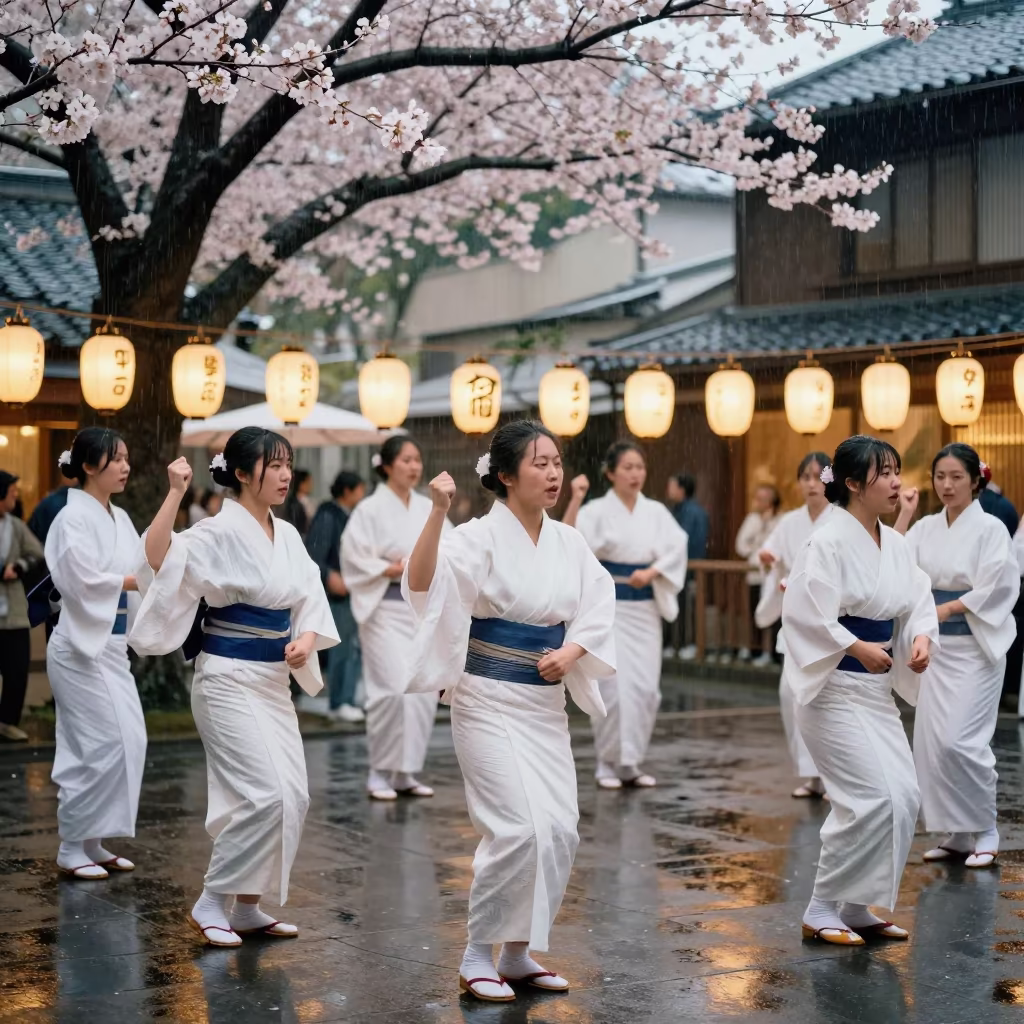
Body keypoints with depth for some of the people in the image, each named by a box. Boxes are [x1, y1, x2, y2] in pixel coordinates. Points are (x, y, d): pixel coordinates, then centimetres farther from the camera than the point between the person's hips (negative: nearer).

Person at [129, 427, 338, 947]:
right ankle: (209, 904, 2)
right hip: (227, 679, -8)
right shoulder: (220, 532, -13)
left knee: (292, 796, 7)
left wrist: (306, 640, -7)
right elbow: (157, 558, -29)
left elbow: (310, 601, 12)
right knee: (264, 794, -14)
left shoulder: (288, 536, 8)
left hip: (273, 680, 8)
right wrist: (175, 492, -34)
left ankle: (247, 908, 20)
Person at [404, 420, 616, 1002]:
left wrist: (572, 651, -11)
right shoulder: (480, 537, -12)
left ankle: (517, 954, 21)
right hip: (489, 700, -6)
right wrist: (438, 512, -40)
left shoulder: (568, 542, 6)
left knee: (560, 831, 5)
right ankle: (477, 957, 4)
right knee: (517, 829, -14)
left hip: (546, 702, 6)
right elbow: (422, 584, -28)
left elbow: (599, 608, 8)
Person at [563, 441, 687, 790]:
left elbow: (676, 548, -2)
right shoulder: (597, 511, -6)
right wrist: (575, 499, -31)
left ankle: (632, 762, 17)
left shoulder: (656, 511, 6)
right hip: (609, 605, -4)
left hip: (645, 607, 4)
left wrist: (651, 572, -16)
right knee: (614, 687, -7)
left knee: (646, 688, 3)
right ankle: (609, 764, 8)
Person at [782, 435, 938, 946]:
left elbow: (918, 600, 12)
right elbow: (805, 613, -22)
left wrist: (921, 637, -8)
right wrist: (858, 648, -23)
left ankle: (856, 908, 21)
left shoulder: (895, 544, 9)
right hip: (835, 689, -9)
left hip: (876, 691, 9)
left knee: (902, 798, 7)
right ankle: (821, 912, 1)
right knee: (872, 799, -13)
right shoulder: (829, 542, -16)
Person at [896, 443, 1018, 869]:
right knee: (931, 740, 5)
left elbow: (995, 588, -14)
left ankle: (985, 830, 5)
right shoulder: (926, 528, 8)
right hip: (937, 645, 6)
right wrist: (904, 515, -4)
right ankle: (958, 834, 17)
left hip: (976, 646, -6)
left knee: (959, 740, -13)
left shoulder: (990, 528, -8)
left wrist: (945, 609, -15)